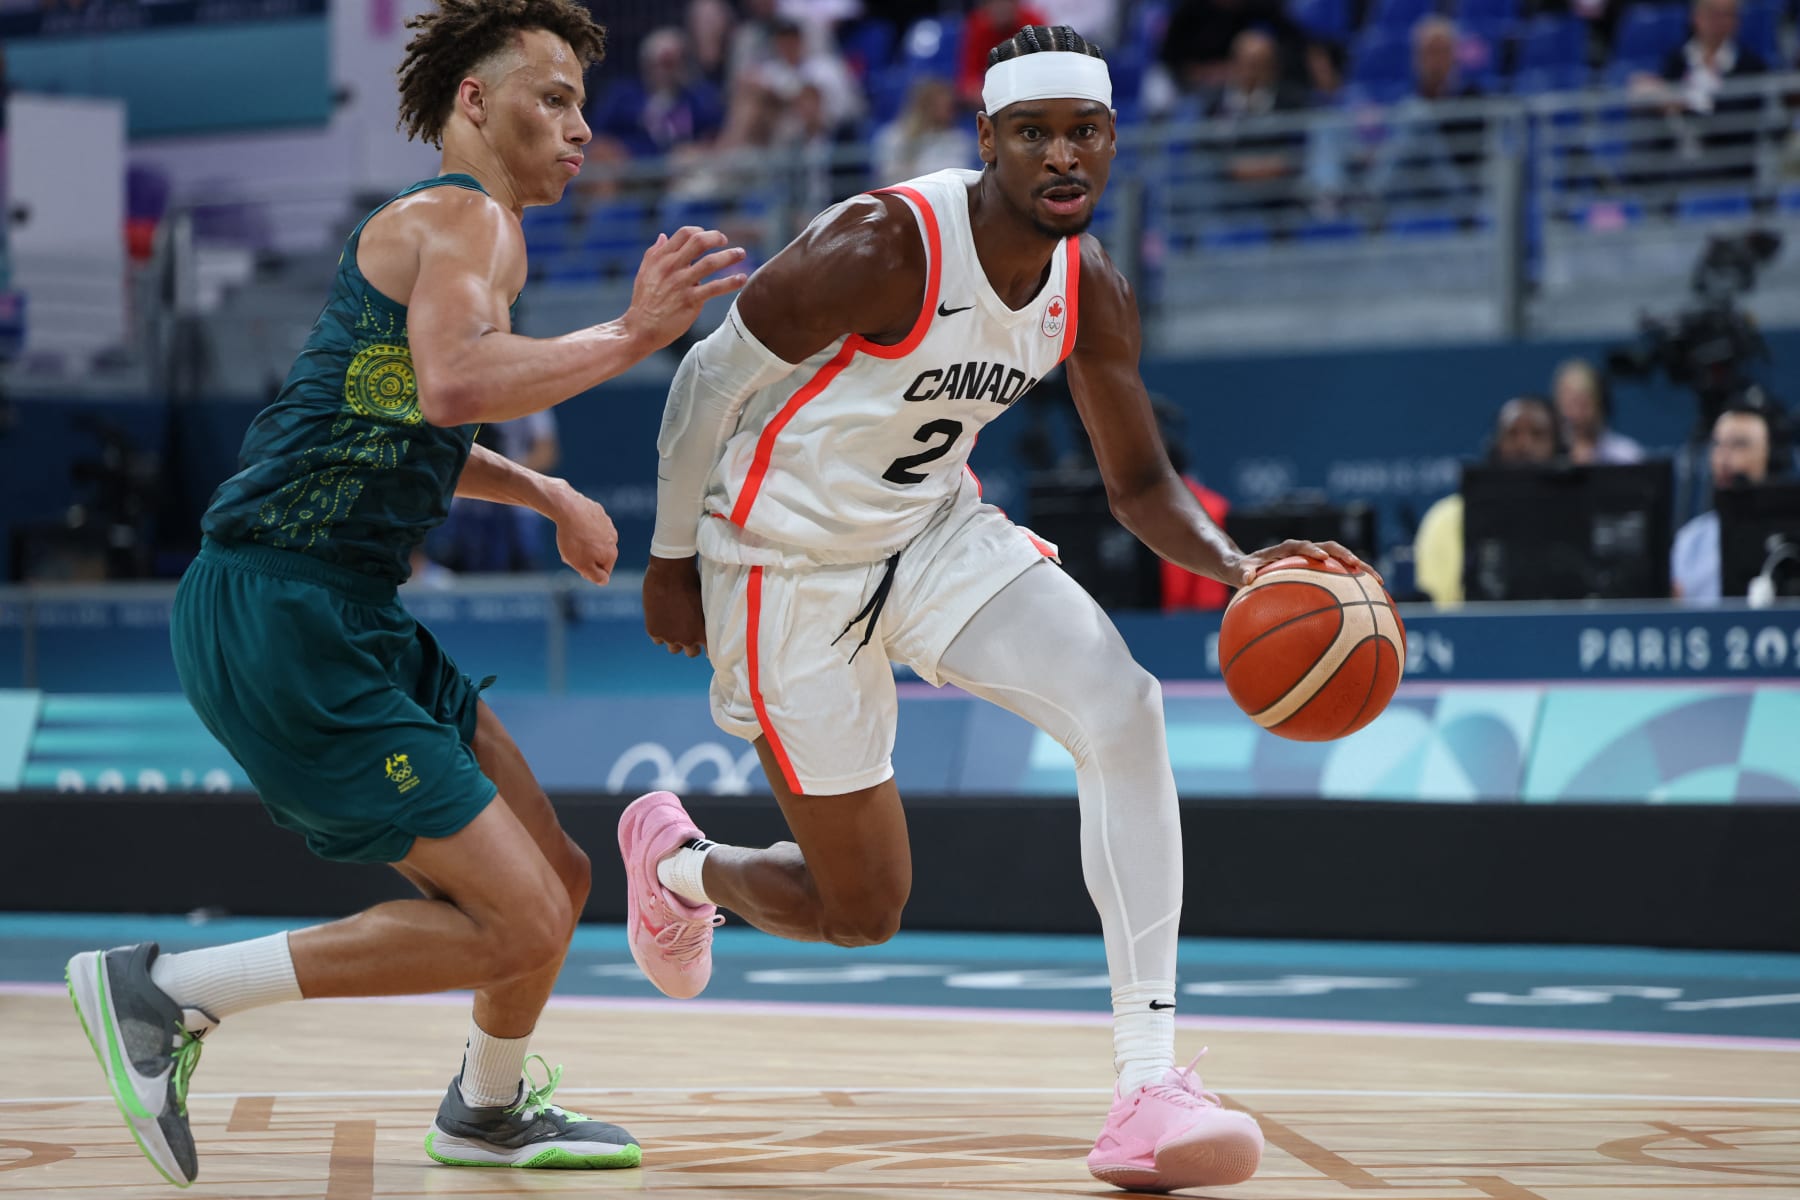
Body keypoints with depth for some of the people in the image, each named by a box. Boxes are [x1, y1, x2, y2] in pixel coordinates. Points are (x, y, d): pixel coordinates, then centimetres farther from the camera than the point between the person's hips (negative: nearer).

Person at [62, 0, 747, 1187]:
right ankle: (165, 992, -8)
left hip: (344, 620, 11)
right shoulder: (470, 221, -10)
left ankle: (491, 1112, 39)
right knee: (520, 925, -13)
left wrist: (545, 494, 31)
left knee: (554, 879, 16)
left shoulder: (433, 227, 23)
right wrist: (629, 335, -23)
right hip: (285, 622, -11)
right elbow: (454, 383, -32)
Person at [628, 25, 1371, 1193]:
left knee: (1124, 708, -22)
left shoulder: (1093, 289, -7)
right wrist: (672, 558, -5)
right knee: (862, 908, 1)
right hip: (789, 563, -5)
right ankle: (677, 860, 39)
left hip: (936, 530, 5)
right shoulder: (884, 246, -27)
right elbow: (711, 376, -15)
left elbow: (1139, 480, 3)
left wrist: (1235, 565, -18)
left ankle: (1150, 1090, -24)